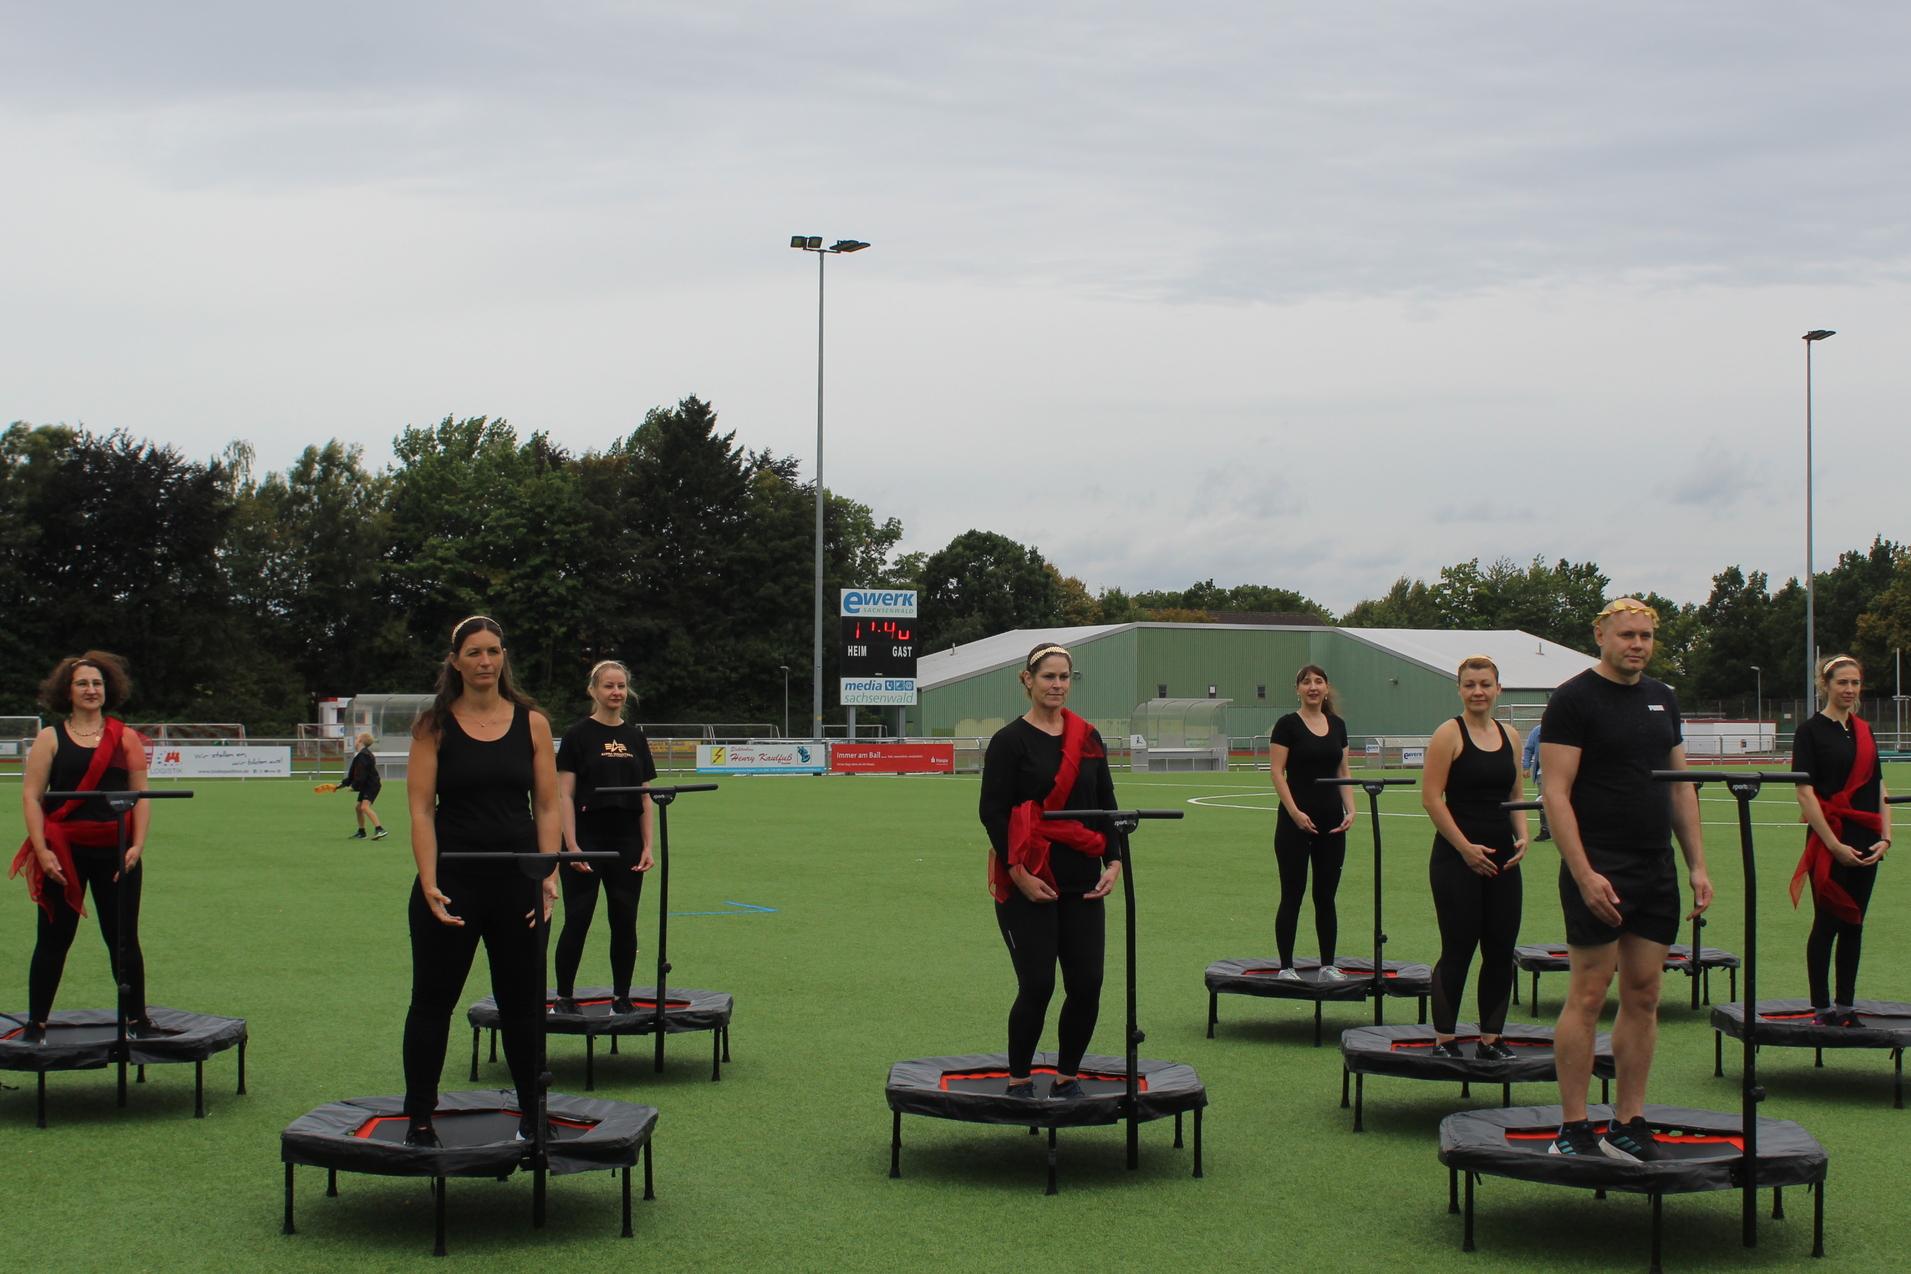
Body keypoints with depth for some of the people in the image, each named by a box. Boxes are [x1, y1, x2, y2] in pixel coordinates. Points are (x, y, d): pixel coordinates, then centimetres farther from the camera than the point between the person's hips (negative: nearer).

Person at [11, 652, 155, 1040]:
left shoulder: (125, 738, 7)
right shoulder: (50, 738, 3)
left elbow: (140, 796, 5)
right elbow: (31, 796, -2)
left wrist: (137, 845, -7)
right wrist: (42, 851, -12)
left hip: (115, 852, 1)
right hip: (64, 851, -1)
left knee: (123, 938, 7)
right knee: (53, 938, 4)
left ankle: (137, 1020, 16)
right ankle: (36, 1024, 13)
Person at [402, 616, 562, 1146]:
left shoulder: (532, 722, 4)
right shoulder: (435, 726, -1)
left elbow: (547, 807, 4)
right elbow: (422, 809, -5)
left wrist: (549, 876, -7)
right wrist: (429, 884, -15)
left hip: (518, 881, 1)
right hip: (453, 882, -1)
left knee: (523, 1002, 9)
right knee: (433, 1000, 6)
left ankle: (534, 1114, 22)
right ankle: (418, 1117, 18)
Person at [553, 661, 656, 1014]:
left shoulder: (636, 738, 11)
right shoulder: (578, 735, -2)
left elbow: (645, 798, 12)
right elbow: (565, 796, -6)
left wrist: (647, 845, 3)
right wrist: (571, 846, -13)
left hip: (626, 843, 4)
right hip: (587, 840, -4)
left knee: (625, 922, 5)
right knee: (577, 921, -2)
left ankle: (622, 998, 14)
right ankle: (564, 998, 7)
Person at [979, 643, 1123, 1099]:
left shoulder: (1088, 738, 11)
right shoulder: (1010, 741, -4)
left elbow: (1107, 805, 13)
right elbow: (993, 812, -8)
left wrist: (1113, 861, -1)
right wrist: (1019, 873, -15)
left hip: (1082, 884, 5)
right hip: (1027, 885, -4)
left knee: (1087, 987, 0)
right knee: (1037, 987, -6)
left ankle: (1067, 1077, 18)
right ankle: (1019, 1082, 12)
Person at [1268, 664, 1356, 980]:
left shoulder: (1337, 725, 10)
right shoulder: (1287, 725, -5)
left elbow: (1343, 771, 12)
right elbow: (1277, 772, -9)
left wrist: (1350, 809, -2)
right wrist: (1295, 812, -18)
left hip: (1331, 822, 5)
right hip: (1296, 822, -5)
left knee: (1326, 896, 9)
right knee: (1292, 895, -1)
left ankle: (1328, 966, 15)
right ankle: (1286, 966, 6)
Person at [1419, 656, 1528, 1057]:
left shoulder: (1510, 737, 10)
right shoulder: (1450, 734, -7)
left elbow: (1516, 796, 17)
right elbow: (1431, 797, -11)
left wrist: (1522, 837, -1)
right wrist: (1466, 847, -15)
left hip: (1502, 858, 6)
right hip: (1457, 859, -6)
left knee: (1501, 950, 6)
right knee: (1458, 951, -4)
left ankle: (1491, 1039, 16)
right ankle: (1443, 1041, 5)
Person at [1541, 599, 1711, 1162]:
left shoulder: (1662, 699, 14)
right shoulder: (1575, 699, -8)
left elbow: (1681, 787, 17)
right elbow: (1556, 793, -13)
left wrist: (1698, 864, 9)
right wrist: (1584, 874, -20)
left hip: (1658, 869, 7)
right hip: (1600, 871, -7)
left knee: (1644, 997, 8)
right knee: (1588, 996, -5)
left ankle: (1628, 1125, 15)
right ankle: (1573, 1132, 1)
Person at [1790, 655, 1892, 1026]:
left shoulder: (1865, 731, 12)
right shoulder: (1811, 731, -6)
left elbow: (1879, 787, 12)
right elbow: (1805, 792, -11)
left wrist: (1885, 836, -1)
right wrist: (1834, 844, -16)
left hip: (1864, 842, 6)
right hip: (1829, 841, -6)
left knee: (1854, 923, 9)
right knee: (1827, 923, -1)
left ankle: (1846, 1004, 15)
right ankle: (1821, 1006, 5)